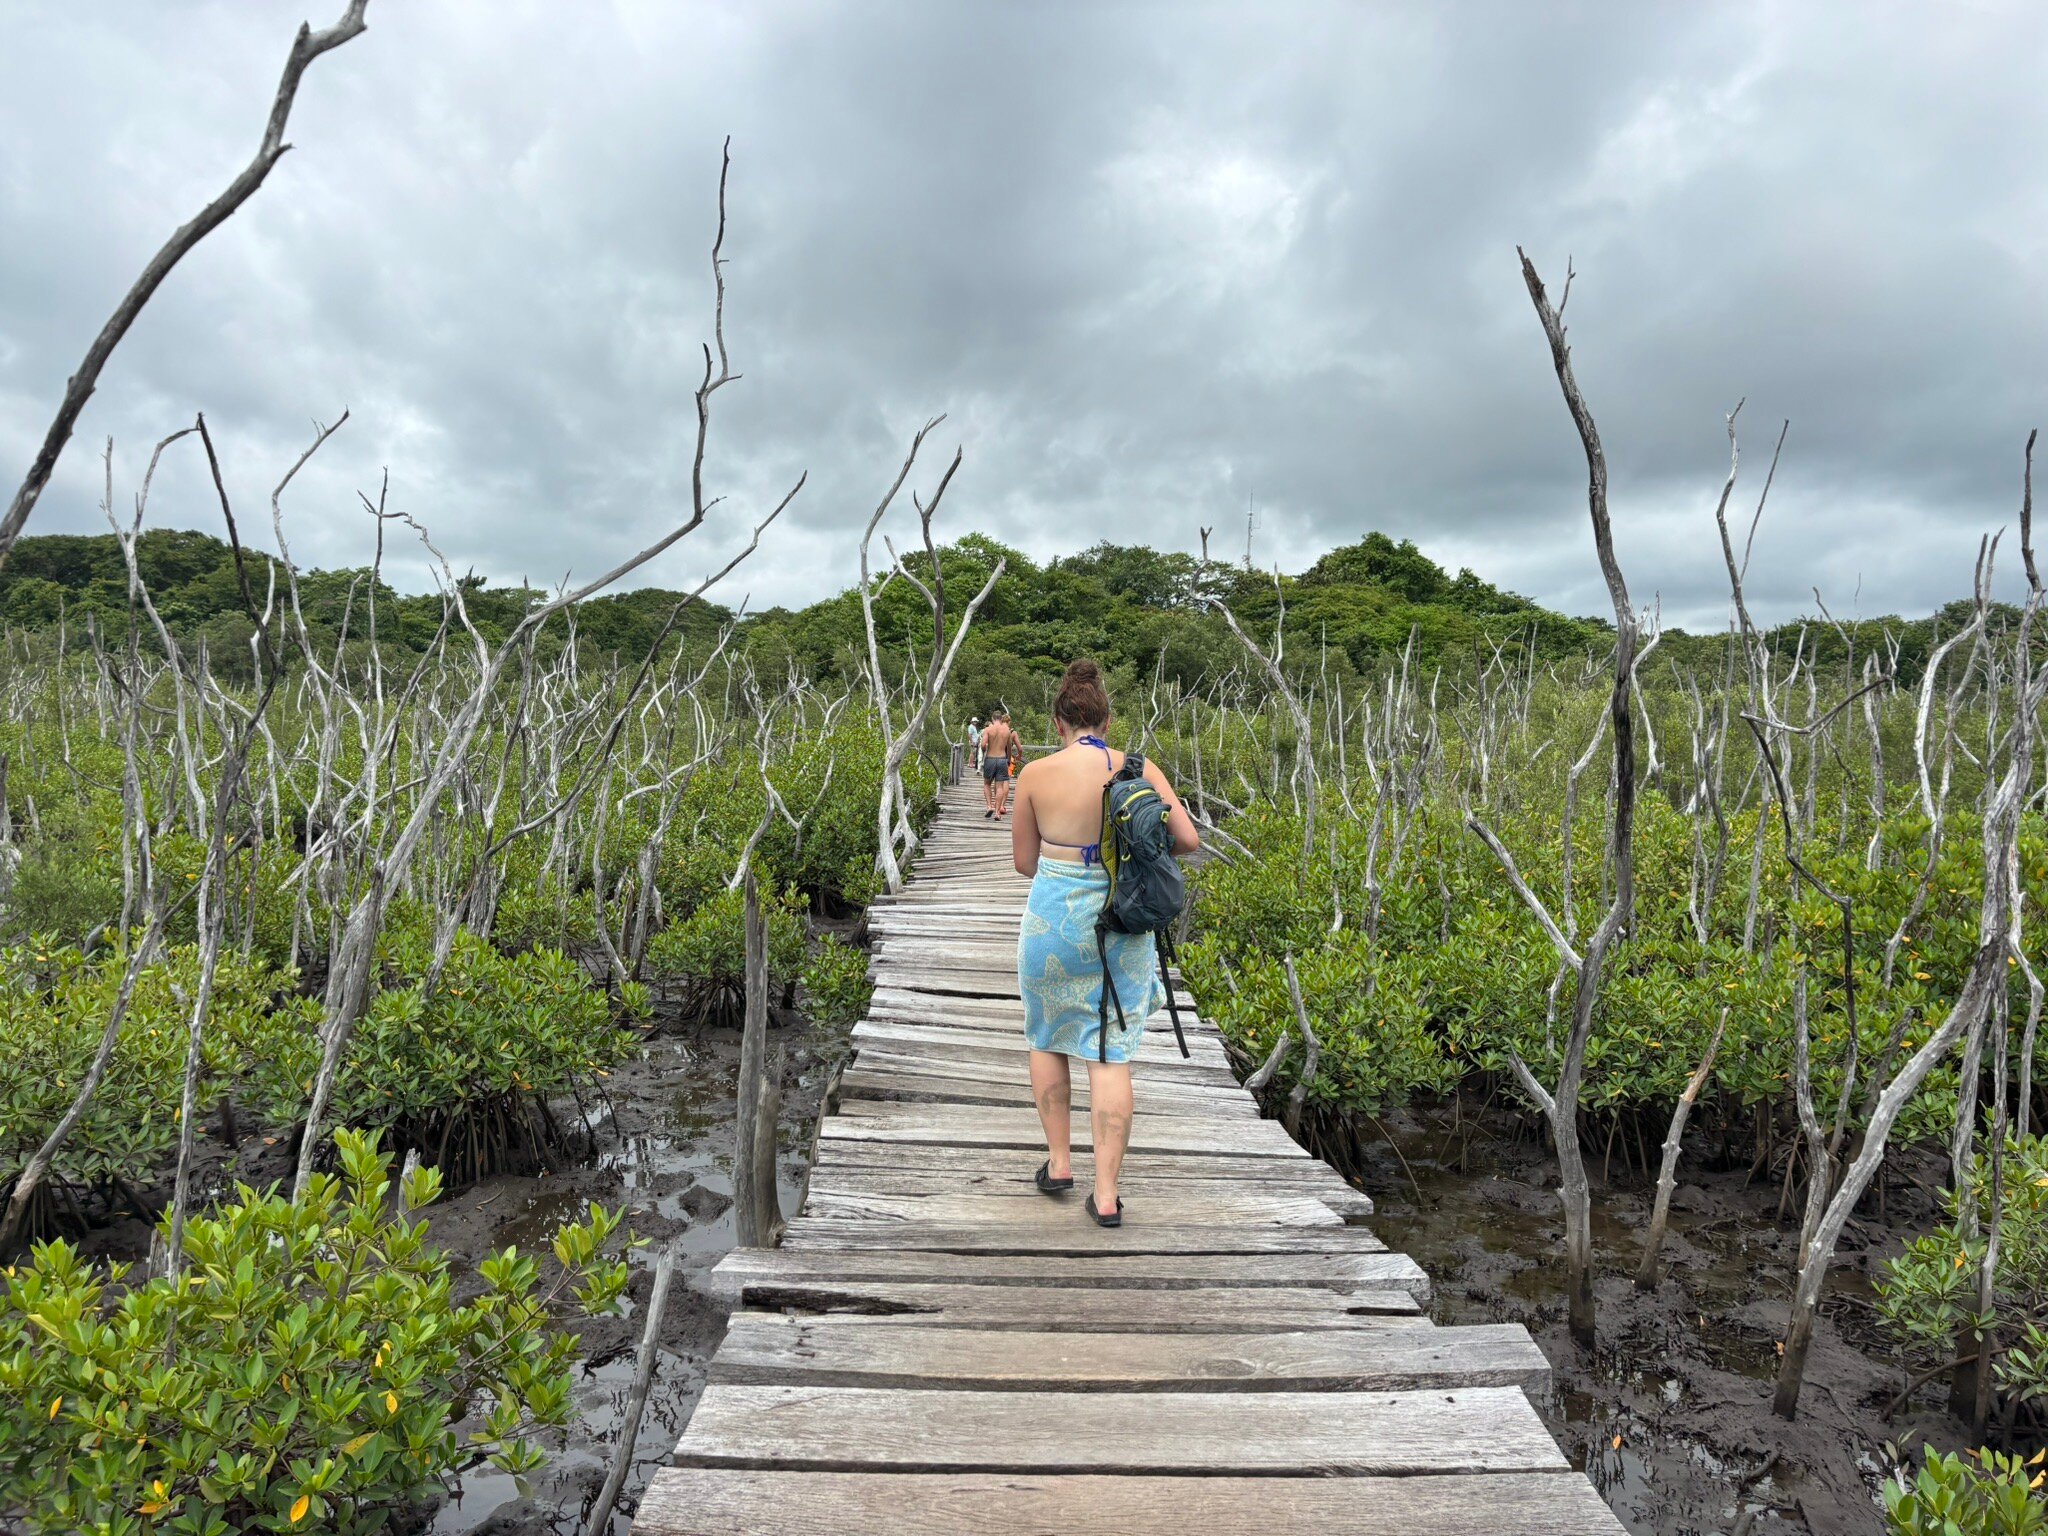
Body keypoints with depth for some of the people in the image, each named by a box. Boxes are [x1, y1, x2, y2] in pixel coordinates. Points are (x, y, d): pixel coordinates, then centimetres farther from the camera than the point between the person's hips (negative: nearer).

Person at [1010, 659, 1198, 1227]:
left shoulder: (1036, 775, -8)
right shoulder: (1139, 769, -4)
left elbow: (1025, 861, 0)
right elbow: (1189, 840, -4)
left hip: (1052, 921, -1)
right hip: (1124, 926, 1)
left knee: (1047, 1039, 22)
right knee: (1111, 1055, 7)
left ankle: (1059, 1161, 30)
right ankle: (1106, 1193, 9)